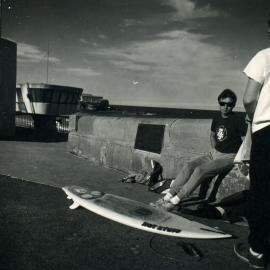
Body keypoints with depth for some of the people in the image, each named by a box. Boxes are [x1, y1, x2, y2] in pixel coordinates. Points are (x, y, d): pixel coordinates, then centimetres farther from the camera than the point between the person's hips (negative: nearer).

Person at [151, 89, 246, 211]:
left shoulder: (237, 121, -10)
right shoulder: (217, 119, 10)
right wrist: (213, 149, 13)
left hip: (229, 157, -7)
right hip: (215, 153, 7)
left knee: (200, 170, -28)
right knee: (189, 166, -15)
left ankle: (175, 201, -24)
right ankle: (167, 197, -16)